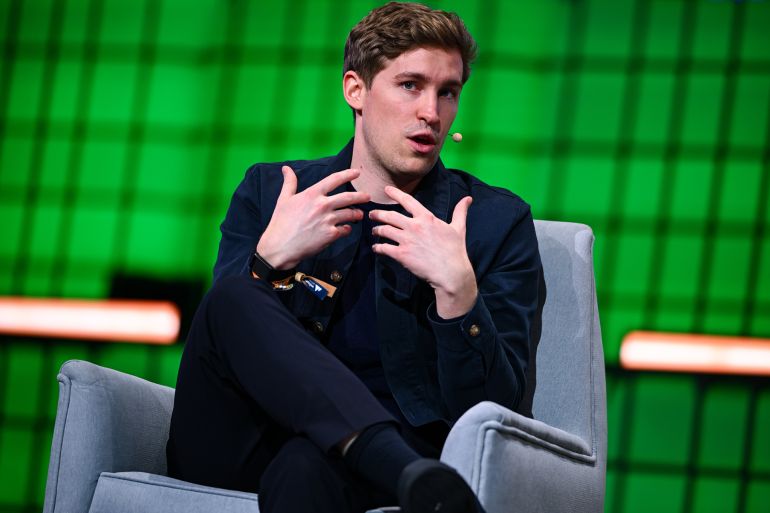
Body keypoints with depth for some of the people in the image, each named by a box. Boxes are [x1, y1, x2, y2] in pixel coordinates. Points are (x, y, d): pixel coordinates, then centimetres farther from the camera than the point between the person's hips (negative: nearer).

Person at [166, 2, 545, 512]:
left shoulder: (496, 221, 6)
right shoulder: (268, 191, 12)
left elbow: (495, 409, -3)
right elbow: (213, 354, 5)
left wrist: (457, 287, -18)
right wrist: (271, 257, -12)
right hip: (235, 448, 5)